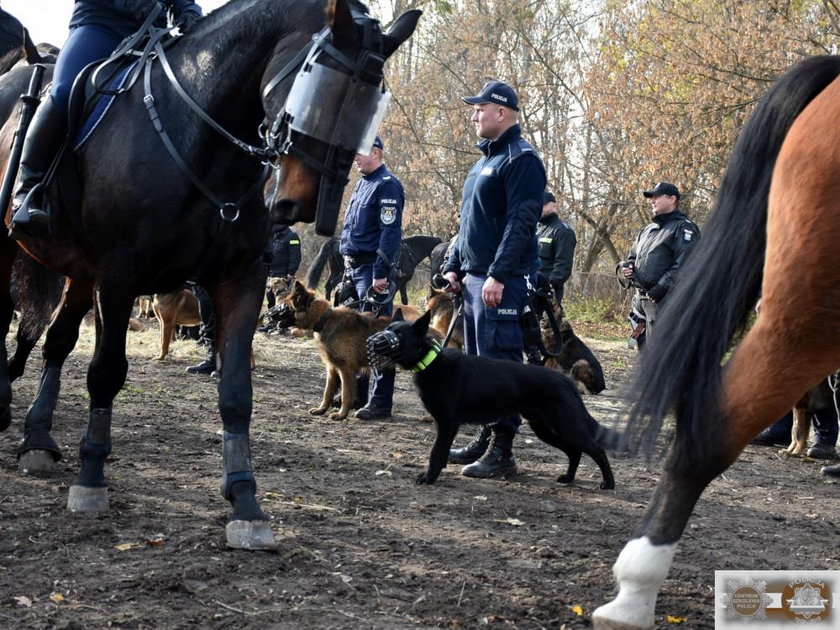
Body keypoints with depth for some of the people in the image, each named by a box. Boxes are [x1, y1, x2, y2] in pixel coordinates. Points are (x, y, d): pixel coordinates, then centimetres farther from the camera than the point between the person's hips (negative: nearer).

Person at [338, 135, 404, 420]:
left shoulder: (387, 185, -11)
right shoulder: (362, 183, 18)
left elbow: (390, 233, -18)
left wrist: (381, 274, -23)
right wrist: (347, 265, 19)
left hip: (372, 270, -10)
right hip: (354, 268, 10)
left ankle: (381, 401, -6)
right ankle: (358, 392, 24)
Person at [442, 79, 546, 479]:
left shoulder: (521, 159, -10)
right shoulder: (485, 160, 21)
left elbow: (521, 222, -18)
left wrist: (498, 275, -24)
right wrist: (453, 265, 18)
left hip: (502, 283, -10)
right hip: (474, 280, 10)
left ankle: (501, 452, -7)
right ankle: (486, 438, 21)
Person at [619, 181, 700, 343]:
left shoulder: (683, 228, -5)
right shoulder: (648, 229, 23)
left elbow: (684, 264, -17)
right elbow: (634, 255, 33)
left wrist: (662, 287, -23)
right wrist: (628, 266, 9)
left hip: (663, 300, -9)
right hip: (641, 299, 9)